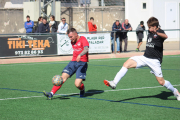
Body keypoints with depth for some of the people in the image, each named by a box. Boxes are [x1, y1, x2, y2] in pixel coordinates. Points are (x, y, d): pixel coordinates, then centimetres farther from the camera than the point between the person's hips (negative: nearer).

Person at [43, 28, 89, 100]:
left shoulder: (83, 39, -9)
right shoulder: (72, 42, 15)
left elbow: (86, 49, -28)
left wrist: (80, 55, -45)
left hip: (82, 63, -6)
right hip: (73, 62, 6)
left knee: (77, 84, -17)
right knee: (63, 78, -13)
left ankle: (82, 90, 18)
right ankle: (51, 94, -18)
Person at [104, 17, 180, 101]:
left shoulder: (160, 32, -11)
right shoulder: (150, 33, 12)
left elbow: (165, 36, -37)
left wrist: (157, 33, -54)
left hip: (154, 61, -6)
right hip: (145, 58, 6)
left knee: (161, 82, -3)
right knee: (127, 63, -14)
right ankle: (114, 83, -21)